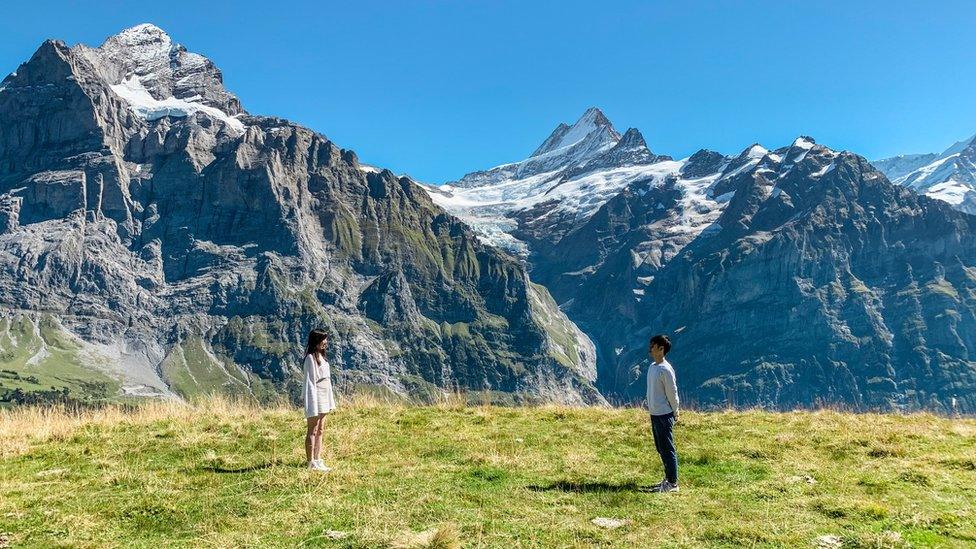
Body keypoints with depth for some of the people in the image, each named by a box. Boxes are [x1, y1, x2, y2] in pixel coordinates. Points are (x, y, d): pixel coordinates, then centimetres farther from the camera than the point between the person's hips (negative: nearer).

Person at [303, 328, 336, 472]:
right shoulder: (311, 358, -14)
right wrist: (312, 406, -19)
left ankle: (318, 461, 20)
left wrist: (330, 401, 14)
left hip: (324, 398, 9)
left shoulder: (321, 356, 13)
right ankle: (311, 464, 3)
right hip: (315, 397, -9)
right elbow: (310, 382, -17)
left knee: (319, 431, 13)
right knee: (312, 432, -2)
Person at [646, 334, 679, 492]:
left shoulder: (665, 369, -19)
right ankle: (668, 478, 30)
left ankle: (672, 483, 9)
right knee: (661, 449, 18)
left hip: (664, 415, -9)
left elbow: (672, 393, -14)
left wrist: (675, 414, -7)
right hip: (654, 414, 9)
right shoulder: (652, 367, 8)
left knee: (667, 450, -1)